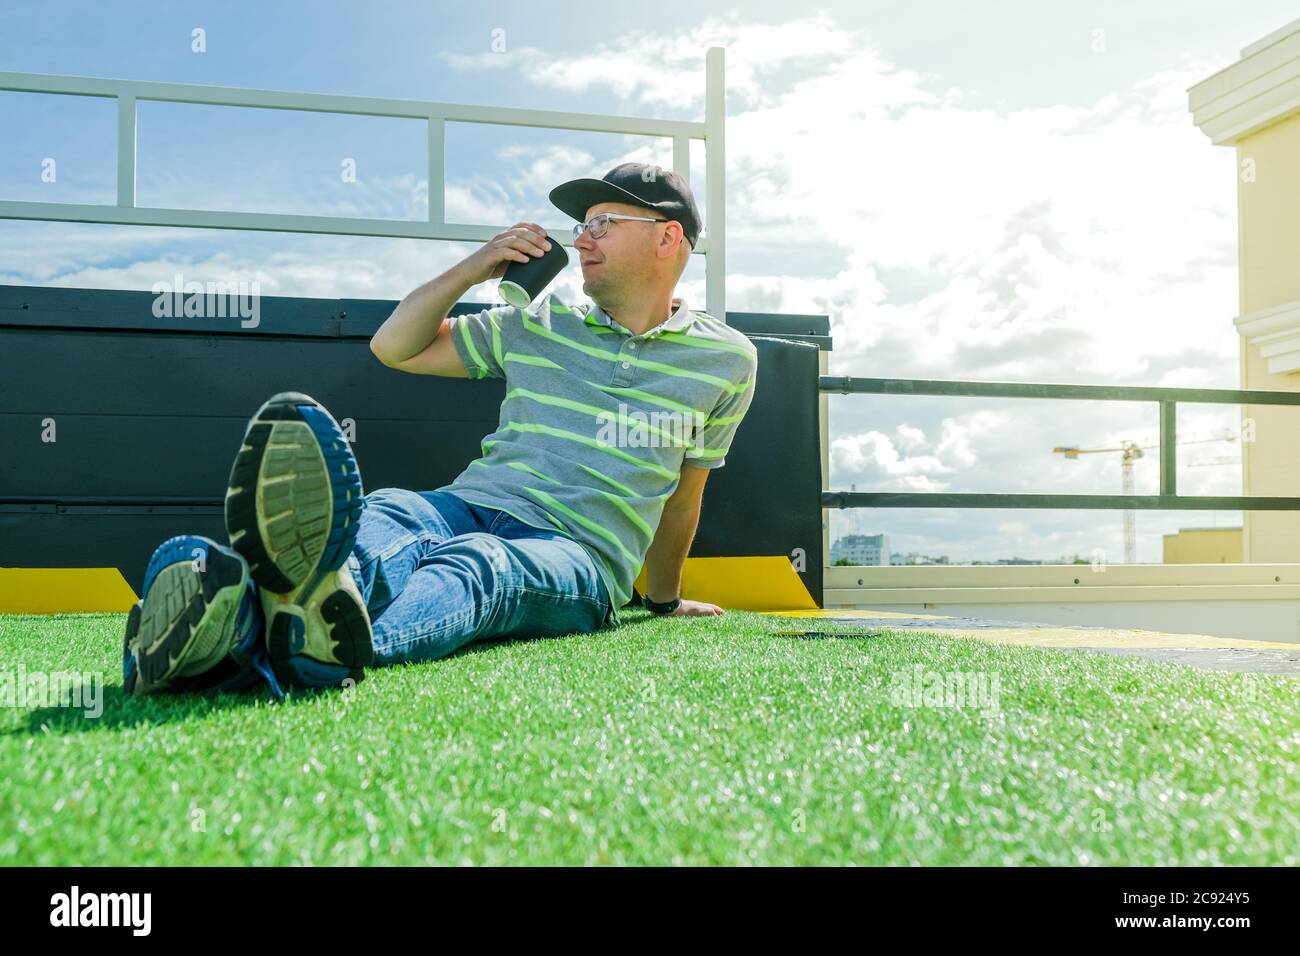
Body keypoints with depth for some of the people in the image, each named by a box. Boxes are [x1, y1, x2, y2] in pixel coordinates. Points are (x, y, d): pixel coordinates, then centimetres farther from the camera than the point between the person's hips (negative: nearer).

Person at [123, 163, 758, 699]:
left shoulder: (726, 360, 14)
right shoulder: (538, 326, 20)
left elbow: (682, 493, 24)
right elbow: (395, 347, 25)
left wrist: (665, 598, 32)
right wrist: (473, 269, 13)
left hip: (578, 555, -2)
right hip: (468, 507, 3)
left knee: (475, 563, -38)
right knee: (378, 518, -34)